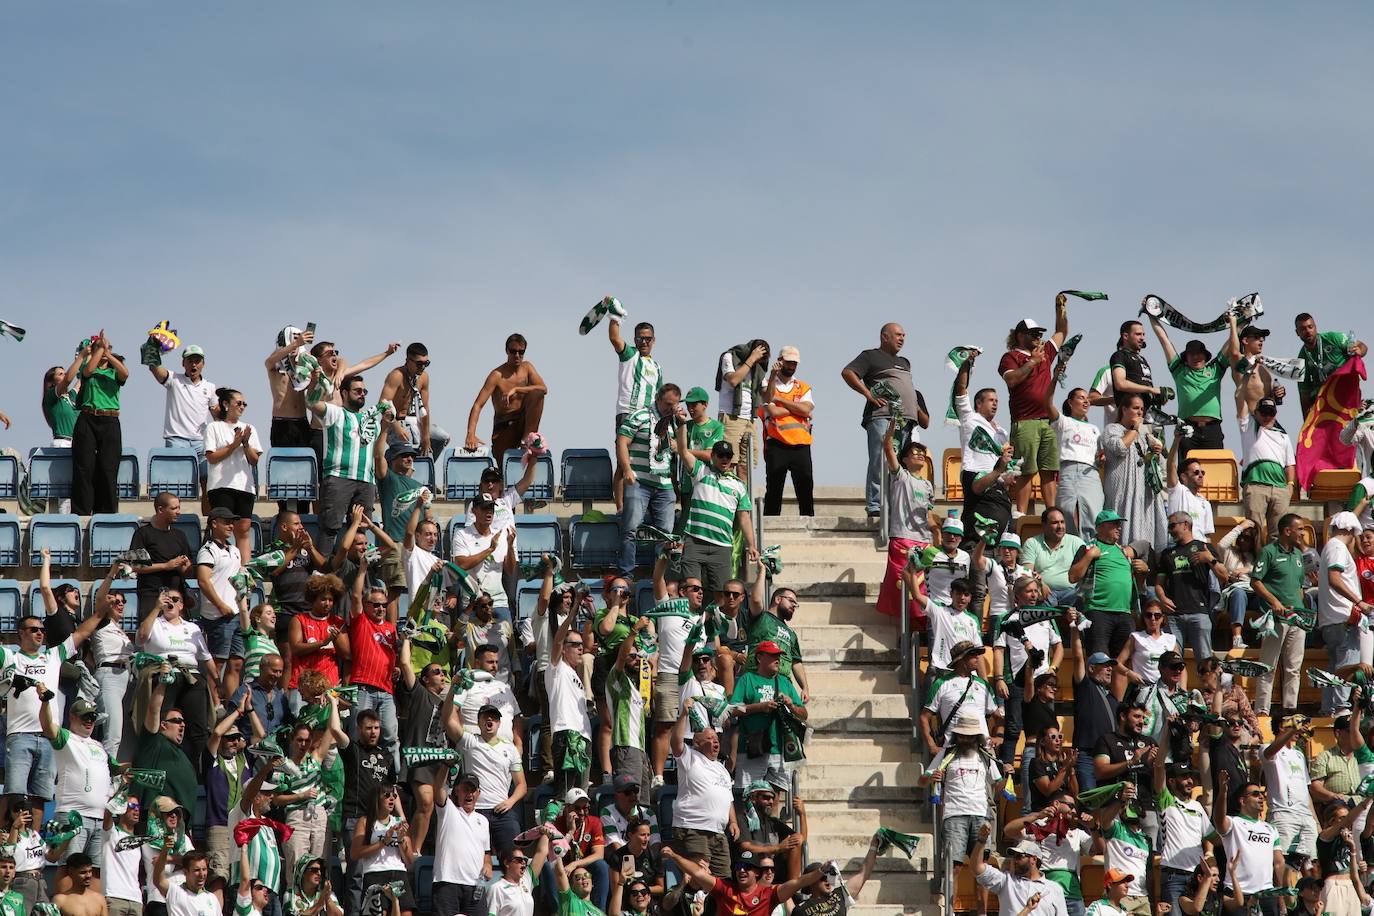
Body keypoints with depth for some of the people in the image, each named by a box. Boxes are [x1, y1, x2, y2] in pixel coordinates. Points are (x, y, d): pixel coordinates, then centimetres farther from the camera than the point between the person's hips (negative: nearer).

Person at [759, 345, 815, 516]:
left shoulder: (803, 388, 16)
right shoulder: (767, 386, 7)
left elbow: (806, 409, -4)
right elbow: (772, 411, -12)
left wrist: (780, 399, -4)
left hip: (801, 444, 3)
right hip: (777, 445, -3)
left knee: (805, 488, 0)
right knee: (774, 489, -1)